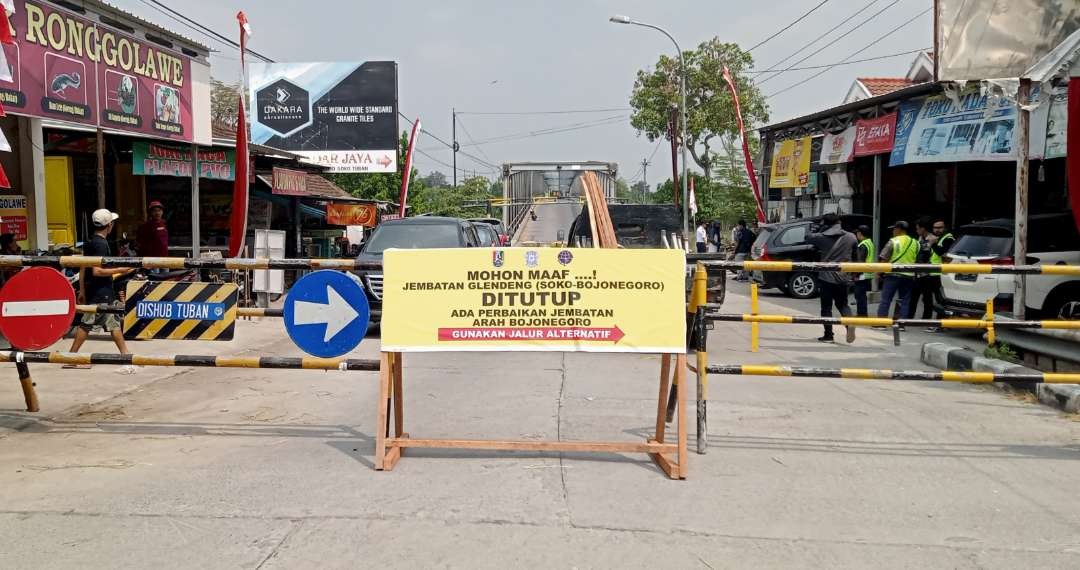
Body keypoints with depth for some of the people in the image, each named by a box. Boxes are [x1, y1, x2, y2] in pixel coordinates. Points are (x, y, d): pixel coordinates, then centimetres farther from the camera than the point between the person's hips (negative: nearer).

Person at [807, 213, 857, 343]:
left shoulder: (822, 237, -7)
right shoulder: (850, 237, 2)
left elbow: (808, 238, 9)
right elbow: (855, 253, 15)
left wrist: (820, 228, 12)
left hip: (826, 277, -3)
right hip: (842, 278, 3)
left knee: (826, 307, 6)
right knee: (842, 304, 15)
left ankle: (828, 335, 6)